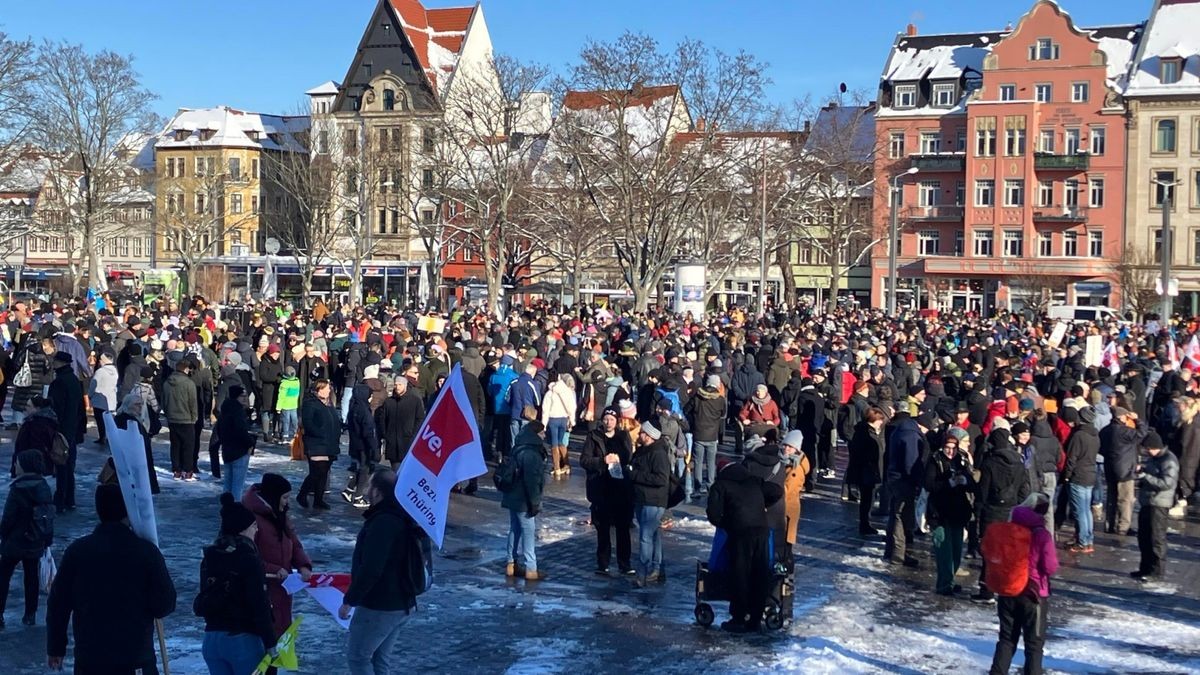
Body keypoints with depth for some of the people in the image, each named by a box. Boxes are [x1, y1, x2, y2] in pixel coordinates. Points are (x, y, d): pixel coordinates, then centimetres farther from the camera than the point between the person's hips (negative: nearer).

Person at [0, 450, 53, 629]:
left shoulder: (18, 489, -19)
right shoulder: (44, 487, -1)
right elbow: (49, 515, 6)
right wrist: (47, 541, 14)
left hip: (14, 542, -5)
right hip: (36, 544, 5)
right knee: (32, 577, 14)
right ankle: (30, 615, 18)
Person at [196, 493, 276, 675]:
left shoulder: (209, 557, 6)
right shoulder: (249, 561, -15)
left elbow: (206, 597, 12)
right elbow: (260, 606, -16)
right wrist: (270, 642, -10)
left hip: (211, 638, 6)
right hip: (243, 640, -6)